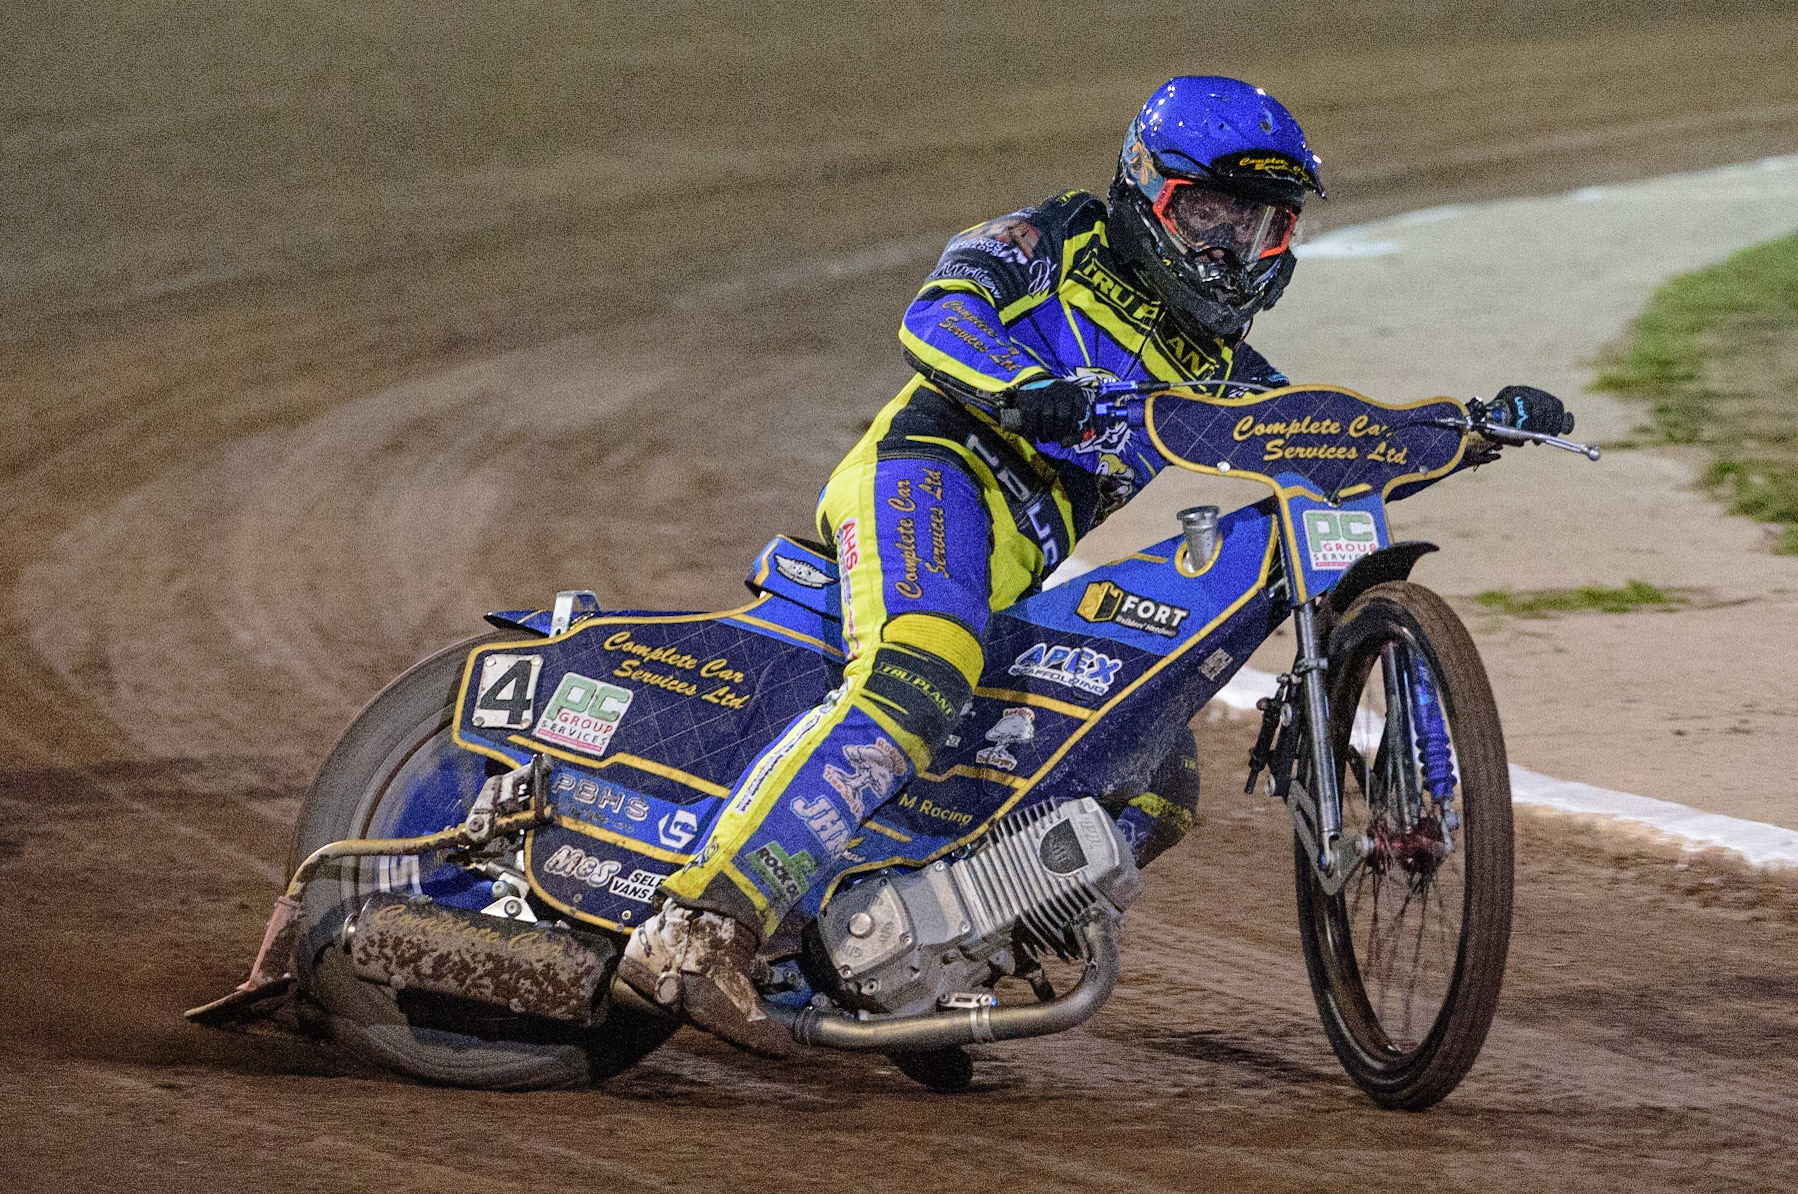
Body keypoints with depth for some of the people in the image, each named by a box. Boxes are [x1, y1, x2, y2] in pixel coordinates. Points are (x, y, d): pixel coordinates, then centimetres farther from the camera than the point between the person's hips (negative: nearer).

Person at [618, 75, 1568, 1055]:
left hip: (1025, 574, 8)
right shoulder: (1055, 241, 7)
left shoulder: (1221, 367, 25)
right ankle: (701, 929, -46)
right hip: (931, 472, -8)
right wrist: (1024, 386, -30)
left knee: (1159, 789, 5)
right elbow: (937, 314, -10)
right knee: (915, 685, -36)